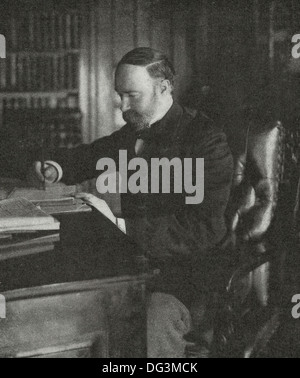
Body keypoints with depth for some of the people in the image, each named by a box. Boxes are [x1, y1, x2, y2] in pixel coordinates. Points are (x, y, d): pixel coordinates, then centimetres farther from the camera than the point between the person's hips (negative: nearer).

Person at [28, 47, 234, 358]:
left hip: (182, 269, -7)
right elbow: (91, 155, 32)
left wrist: (122, 229, -25)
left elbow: (205, 228, -21)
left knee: (148, 337, -33)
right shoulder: (132, 133, 13)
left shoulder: (206, 140, -12)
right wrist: (57, 167, 7)